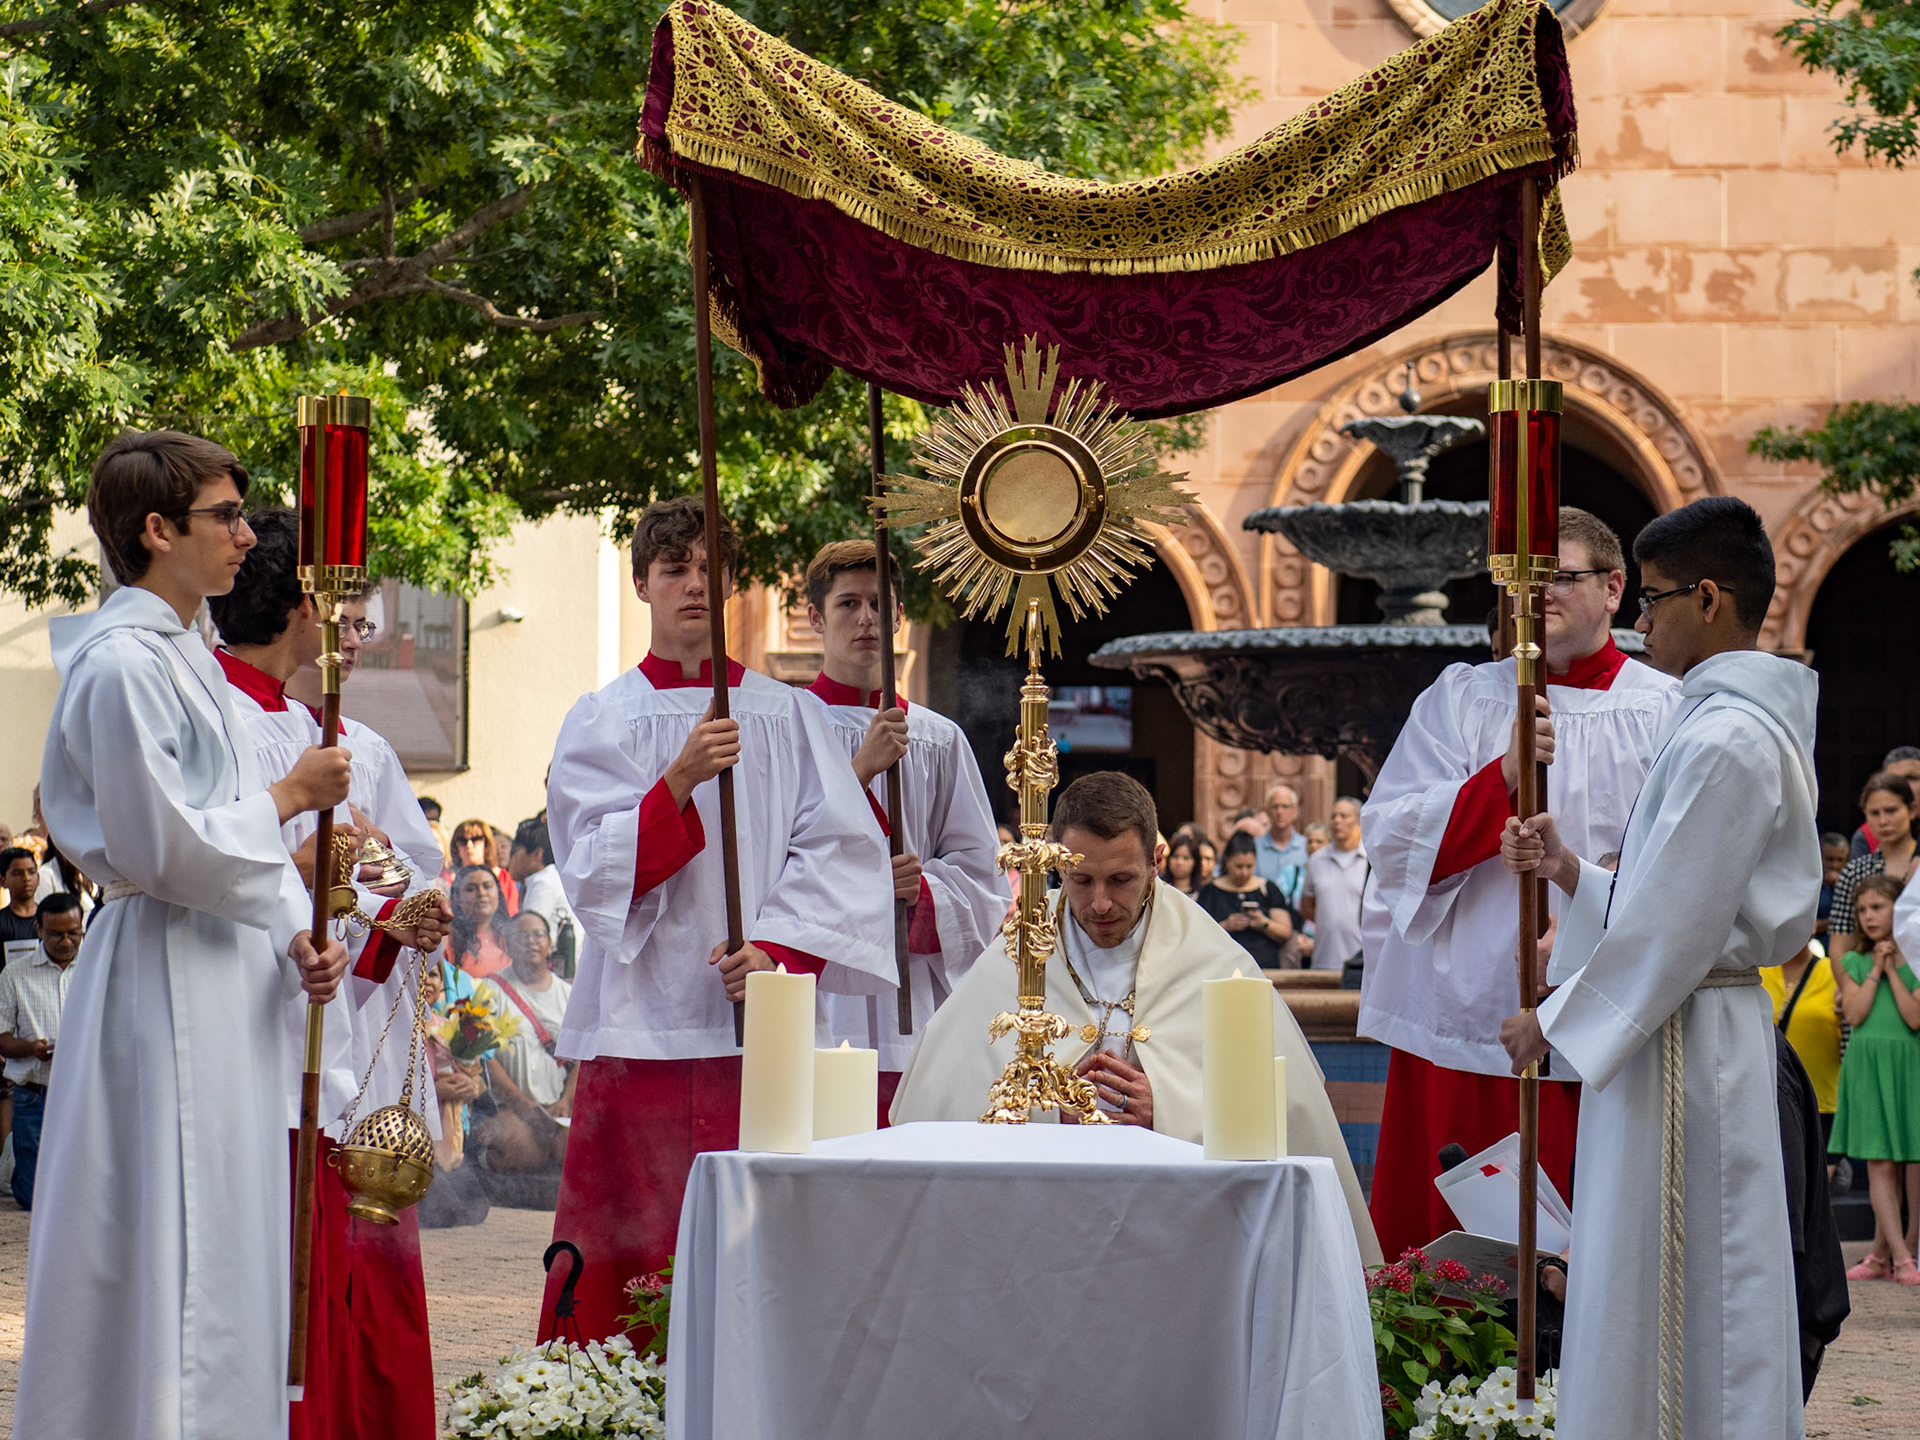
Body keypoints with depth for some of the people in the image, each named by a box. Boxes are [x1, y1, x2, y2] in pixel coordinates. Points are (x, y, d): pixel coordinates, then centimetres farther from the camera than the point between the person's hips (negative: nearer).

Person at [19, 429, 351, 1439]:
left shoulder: (185, 657, 15)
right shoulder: (123, 666, -15)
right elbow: (163, 846, -20)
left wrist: (293, 937, 3)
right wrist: (290, 795, -9)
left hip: (225, 978, 10)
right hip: (164, 984, -10)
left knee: (230, 1236, 12)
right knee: (170, 1243, -7)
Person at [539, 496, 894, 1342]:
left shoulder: (787, 716, 13)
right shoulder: (602, 722, 10)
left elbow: (842, 849, 3)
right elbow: (594, 870, -2)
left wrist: (778, 949, -12)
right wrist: (681, 781, -17)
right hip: (647, 1029, -1)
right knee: (638, 1258, -5)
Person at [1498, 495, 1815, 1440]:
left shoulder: (1722, 740, -19)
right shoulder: (1753, 723, 13)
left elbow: (1673, 928, -20)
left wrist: (1555, 1022, -11)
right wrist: (1570, 873, 9)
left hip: (1674, 1039, -10)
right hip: (1714, 1022, 10)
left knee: (1662, 1299, -5)